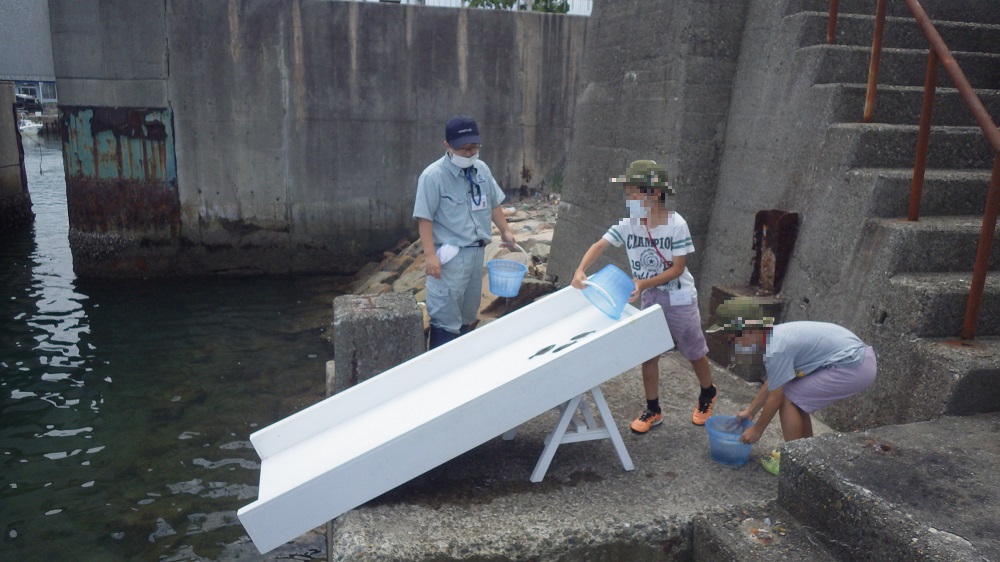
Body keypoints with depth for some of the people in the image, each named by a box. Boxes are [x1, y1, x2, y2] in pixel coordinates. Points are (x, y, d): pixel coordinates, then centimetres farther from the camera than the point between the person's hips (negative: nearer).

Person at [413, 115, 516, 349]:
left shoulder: (482, 169, 6)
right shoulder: (433, 176, -15)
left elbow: (494, 203, 19)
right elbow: (424, 218, -17)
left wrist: (505, 230, 15)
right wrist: (430, 255, -22)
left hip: (477, 251, 7)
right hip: (450, 255, -7)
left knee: (468, 313, 18)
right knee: (446, 315, -5)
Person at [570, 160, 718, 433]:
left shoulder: (676, 224, -21)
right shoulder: (628, 224, -10)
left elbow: (678, 269, -20)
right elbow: (599, 246, -13)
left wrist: (644, 283, -30)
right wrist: (580, 270, -31)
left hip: (679, 300, -4)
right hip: (648, 300, 4)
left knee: (695, 353, 13)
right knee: (648, 355, 9)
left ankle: (707, 395, 41)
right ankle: (652, 410, 24)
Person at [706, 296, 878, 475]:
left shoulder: (776, 349, -21)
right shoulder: (774, 336, 7)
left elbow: (775, 398, -10)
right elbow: (771, 383, 19)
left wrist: (756, 430, 3)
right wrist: (750, 411, 26)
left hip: (853, 367, -9)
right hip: (858, 358, 9)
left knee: (789, 399, -4)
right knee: (796, 397, 16)